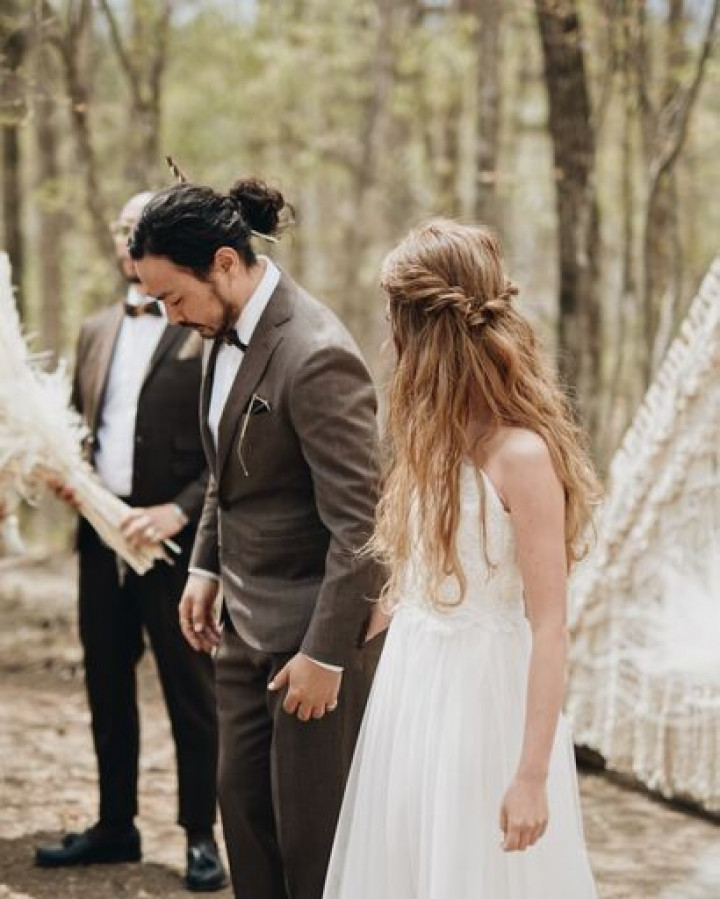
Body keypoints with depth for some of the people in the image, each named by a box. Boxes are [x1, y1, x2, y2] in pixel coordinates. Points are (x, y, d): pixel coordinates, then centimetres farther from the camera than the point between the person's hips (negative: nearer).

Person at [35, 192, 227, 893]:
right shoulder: (96, 332, 14)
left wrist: (180, 511, -20)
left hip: (175, 541, -6)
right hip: (102, 535, 6)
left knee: (189, 695, 3)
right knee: (106, 687, 13)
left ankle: (201, 837, 14)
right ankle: (115, 826, 26)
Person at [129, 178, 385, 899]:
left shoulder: (316, 357, -24)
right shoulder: (228, 331, 3)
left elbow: (361, 525, -23)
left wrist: (326, 656, -20)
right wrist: (206, 566, 13)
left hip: (312, 627, -9)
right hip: (247, 621, 9)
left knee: (313, 837, 3)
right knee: (244, 805, 16)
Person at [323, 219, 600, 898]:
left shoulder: (522, 454, -19)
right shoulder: (439, 440, 6)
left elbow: (549, 626, -19)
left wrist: (532, 776, -19)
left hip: (484, 697, -8)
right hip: (412, 688, 8)